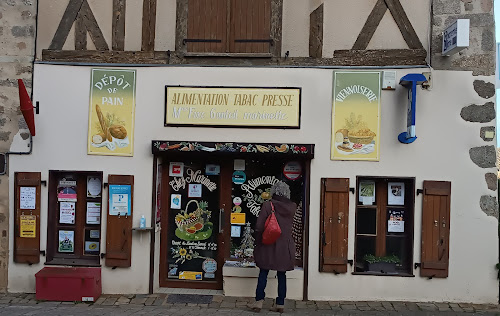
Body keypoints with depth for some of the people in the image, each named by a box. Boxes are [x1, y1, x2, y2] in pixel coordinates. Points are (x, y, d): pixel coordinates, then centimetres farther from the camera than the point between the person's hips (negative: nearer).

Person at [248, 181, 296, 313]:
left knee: (263, 273, 8)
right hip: (285, 247, 3)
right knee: (282, 275, 10)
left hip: (269, 245, -3)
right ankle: (280, 303, 14)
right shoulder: (292, 207, 0)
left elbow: (259, 227, -13)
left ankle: (259, 301, 9)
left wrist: (258, 243, 1)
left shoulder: (268, 205, -11)